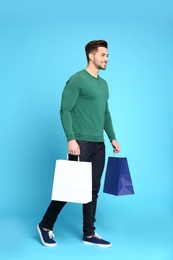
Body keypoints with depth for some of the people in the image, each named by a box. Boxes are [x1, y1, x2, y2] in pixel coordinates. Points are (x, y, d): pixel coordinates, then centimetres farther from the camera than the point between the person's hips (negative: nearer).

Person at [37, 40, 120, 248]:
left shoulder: (104, 84, 17)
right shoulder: (77, 80, -8)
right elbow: (65, 110, -13)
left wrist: (112, 138, 17)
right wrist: (71, 139, -21)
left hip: (99, 145, 8)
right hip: (81, 143, -8)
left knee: (93, 190, 9)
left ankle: (89, 234, 19)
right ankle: (46, 225, 16)